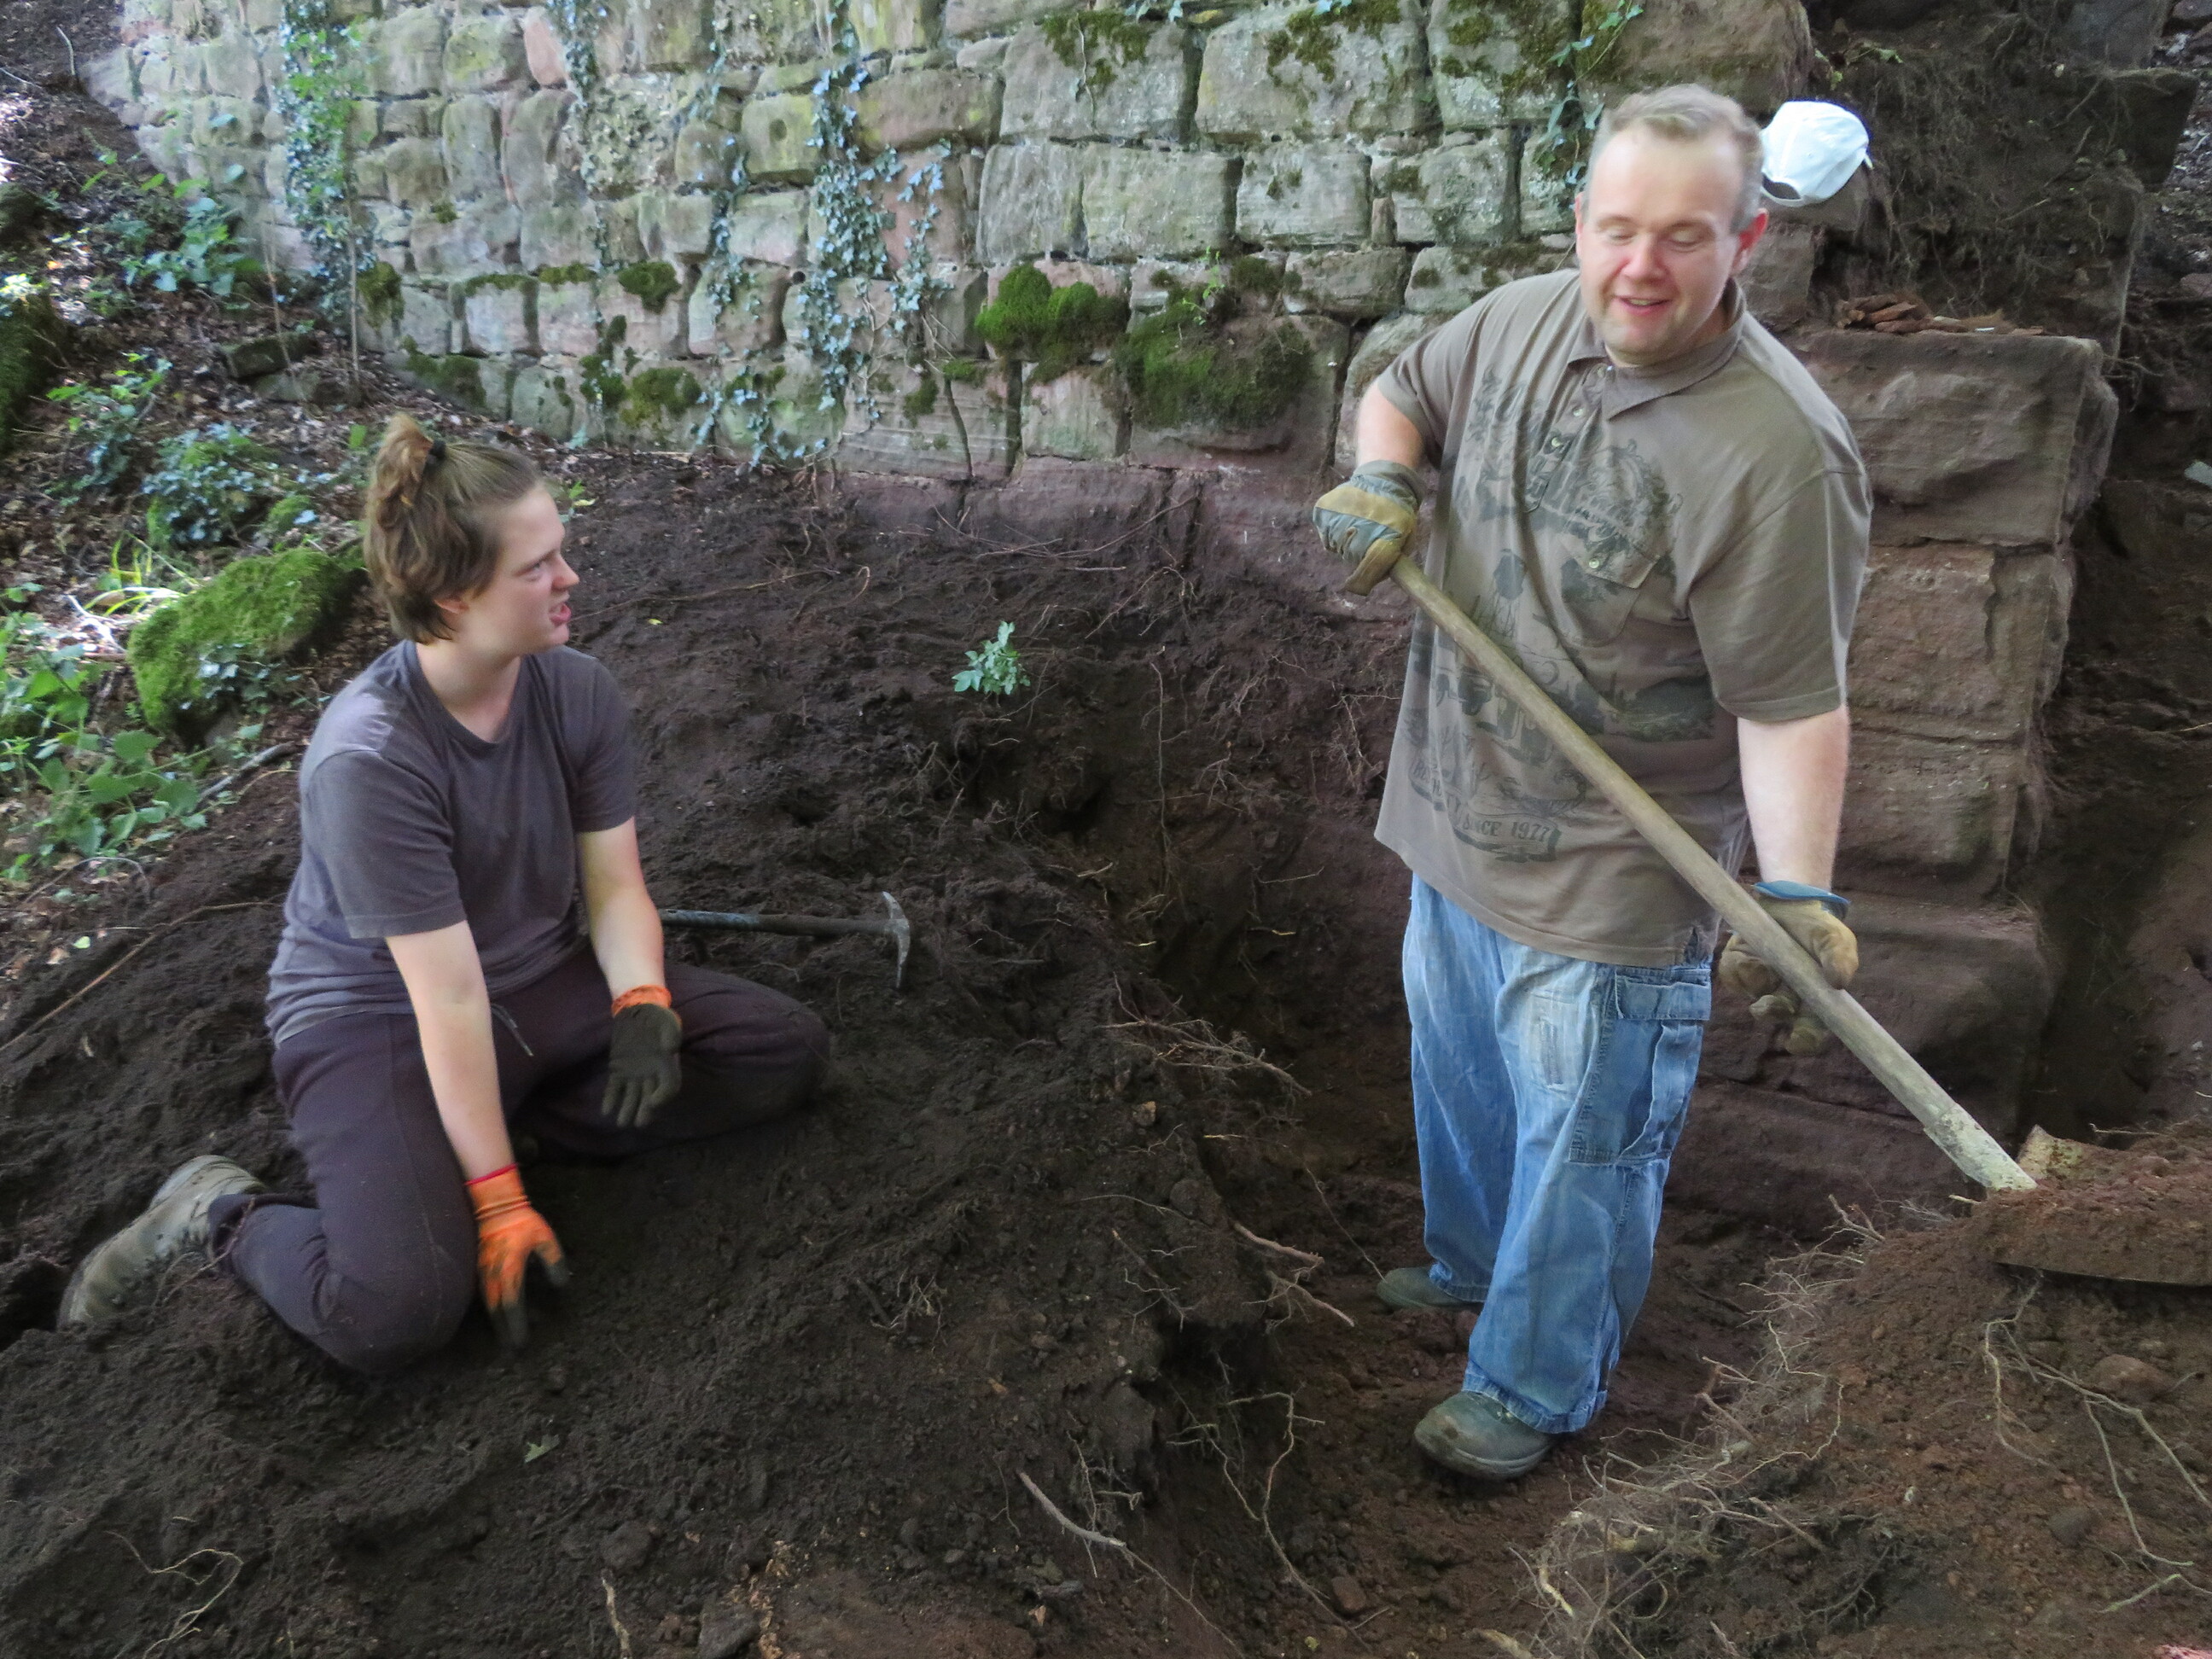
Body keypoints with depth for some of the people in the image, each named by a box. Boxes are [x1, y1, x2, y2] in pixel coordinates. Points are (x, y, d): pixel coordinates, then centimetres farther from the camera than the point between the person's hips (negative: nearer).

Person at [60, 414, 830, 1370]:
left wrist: (643, 1007, -23)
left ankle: (524, 1114, -1)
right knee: (395, 1312, -29)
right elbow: (449, 998, -27)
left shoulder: (575, 689, -9)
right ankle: (224, 1215, 3)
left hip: (545, 983, 7)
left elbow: (614, 884, -4)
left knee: (788, 1051, -8)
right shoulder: (368, 757, -27)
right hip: (378, 1017, -6)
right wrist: (497, 1200, -24)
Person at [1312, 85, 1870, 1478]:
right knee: (1460, 1075, 27)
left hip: (1610, 880, -7)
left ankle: (1536, 1388, 32)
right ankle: (1472, 1265, 53)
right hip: (1462, 818, 7)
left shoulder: (1775, 451, -26)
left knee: (1581, 1140, 10)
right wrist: (1383, 480, -8)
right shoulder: (1518, 322, -5)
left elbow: (1792, 706, -24)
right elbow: (1403, 395, 14)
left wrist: (1797, 895, -33)